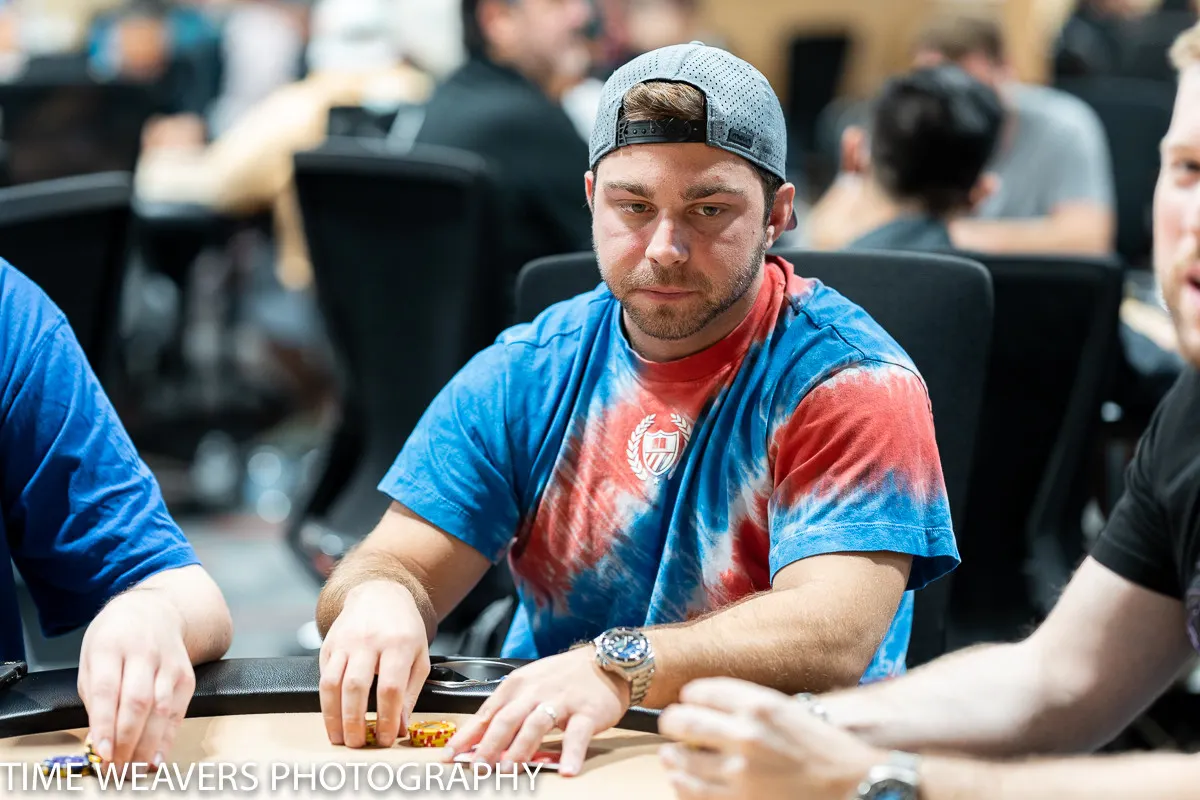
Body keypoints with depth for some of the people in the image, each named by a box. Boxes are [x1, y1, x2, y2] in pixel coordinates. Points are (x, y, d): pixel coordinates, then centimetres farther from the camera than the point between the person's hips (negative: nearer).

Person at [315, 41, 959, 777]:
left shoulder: (850, 381, -10)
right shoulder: (523, 376, 6)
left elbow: (834, 638, -23)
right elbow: (400, 561, 2)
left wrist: (620, 666, -38)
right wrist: (376, 597, -23)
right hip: (540, 753, 5)